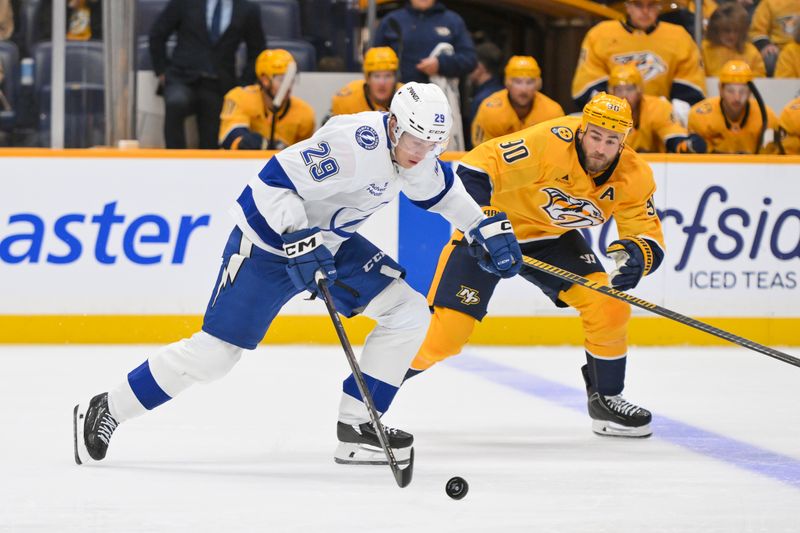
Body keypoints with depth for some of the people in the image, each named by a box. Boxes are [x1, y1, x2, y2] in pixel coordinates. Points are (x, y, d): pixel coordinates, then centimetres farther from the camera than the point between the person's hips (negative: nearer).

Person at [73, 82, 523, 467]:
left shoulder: (418, 157, -4)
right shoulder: (354, 143, -31)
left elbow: (441, 189, 19)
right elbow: (275, 182, -32)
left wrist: (485, 226, 11)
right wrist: (300, 238, -39)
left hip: (330, 241, 8)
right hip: (271, 237, -8)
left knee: (410, 312, -3)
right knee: (214, 352, -11)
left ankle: (357, 428, 1)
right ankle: (106, 412, 3)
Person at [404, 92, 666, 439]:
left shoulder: (633, 176, -15)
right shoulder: (549, 143, -31)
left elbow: (651, 239, -13)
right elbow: (473, 170, -31)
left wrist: (637, 254, -37)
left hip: (552, 239, 5)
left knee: (609, 305, -14)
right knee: (444, 334, -13)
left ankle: (606, 400, 7)